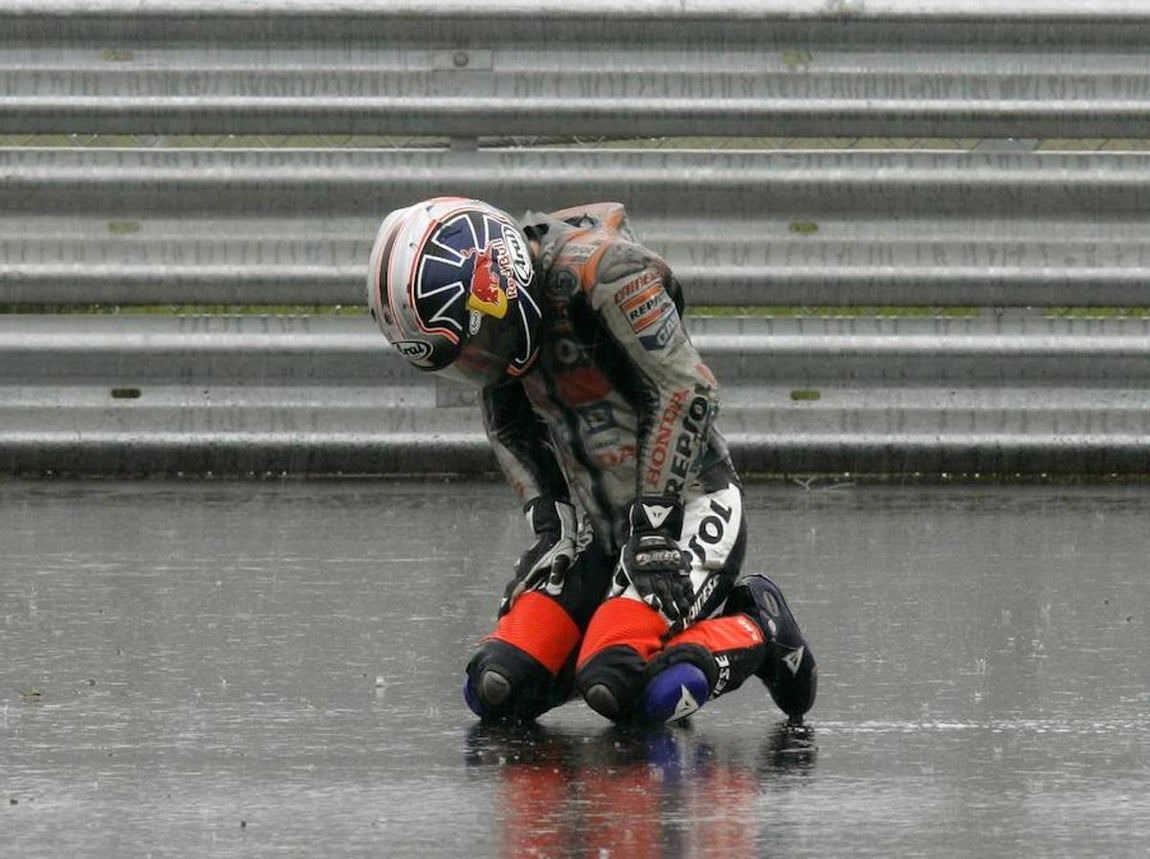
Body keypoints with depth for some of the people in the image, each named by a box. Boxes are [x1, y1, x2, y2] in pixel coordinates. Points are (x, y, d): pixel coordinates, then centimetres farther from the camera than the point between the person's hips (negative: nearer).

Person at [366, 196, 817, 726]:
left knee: (616, 686, -25)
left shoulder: (603, 269, -21)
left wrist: (655, 518, -18)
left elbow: (686, 390, -20)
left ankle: (756, 633, 0)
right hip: (598, 526, 8)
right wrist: (550, 525, 2)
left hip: (685, 507, -8)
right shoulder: (487, 313, 3)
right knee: (497, 689, -7)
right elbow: (509, 431, 15)